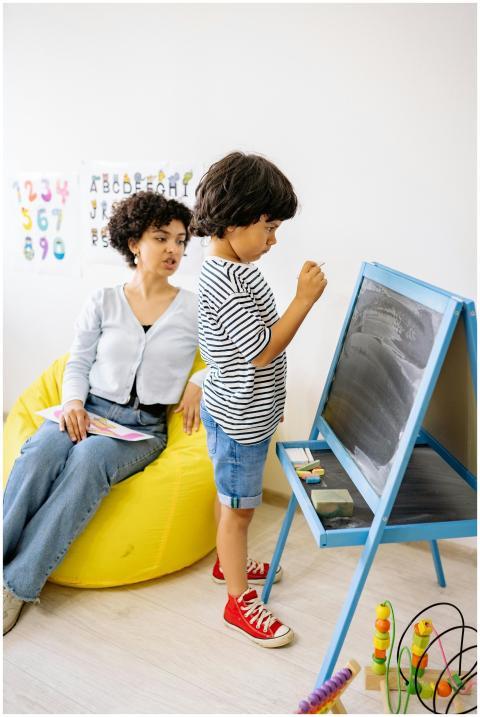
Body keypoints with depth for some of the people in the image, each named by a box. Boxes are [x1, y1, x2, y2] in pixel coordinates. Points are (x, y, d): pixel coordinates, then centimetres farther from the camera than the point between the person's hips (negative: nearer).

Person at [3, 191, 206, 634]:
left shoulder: (194, 308, 7)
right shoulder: (103, 302, 10)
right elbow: (78, 363, 9)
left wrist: (198, 382, -11)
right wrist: (73, 402, -10)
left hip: (145, 427, -1)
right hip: (90, 411, 2)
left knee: (89, 459, -34)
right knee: (42, 449, -33)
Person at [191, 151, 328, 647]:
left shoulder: (233, 268, 5)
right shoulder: (223, 281, -28)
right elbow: (262, 350, -29)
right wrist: (304, 300, -27)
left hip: (240, 413, 10)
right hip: (238, 419, -10)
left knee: (233, 499, 26)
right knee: (239, 508, 6)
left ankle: (230, 561, 48)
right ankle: (240, 602, 23)